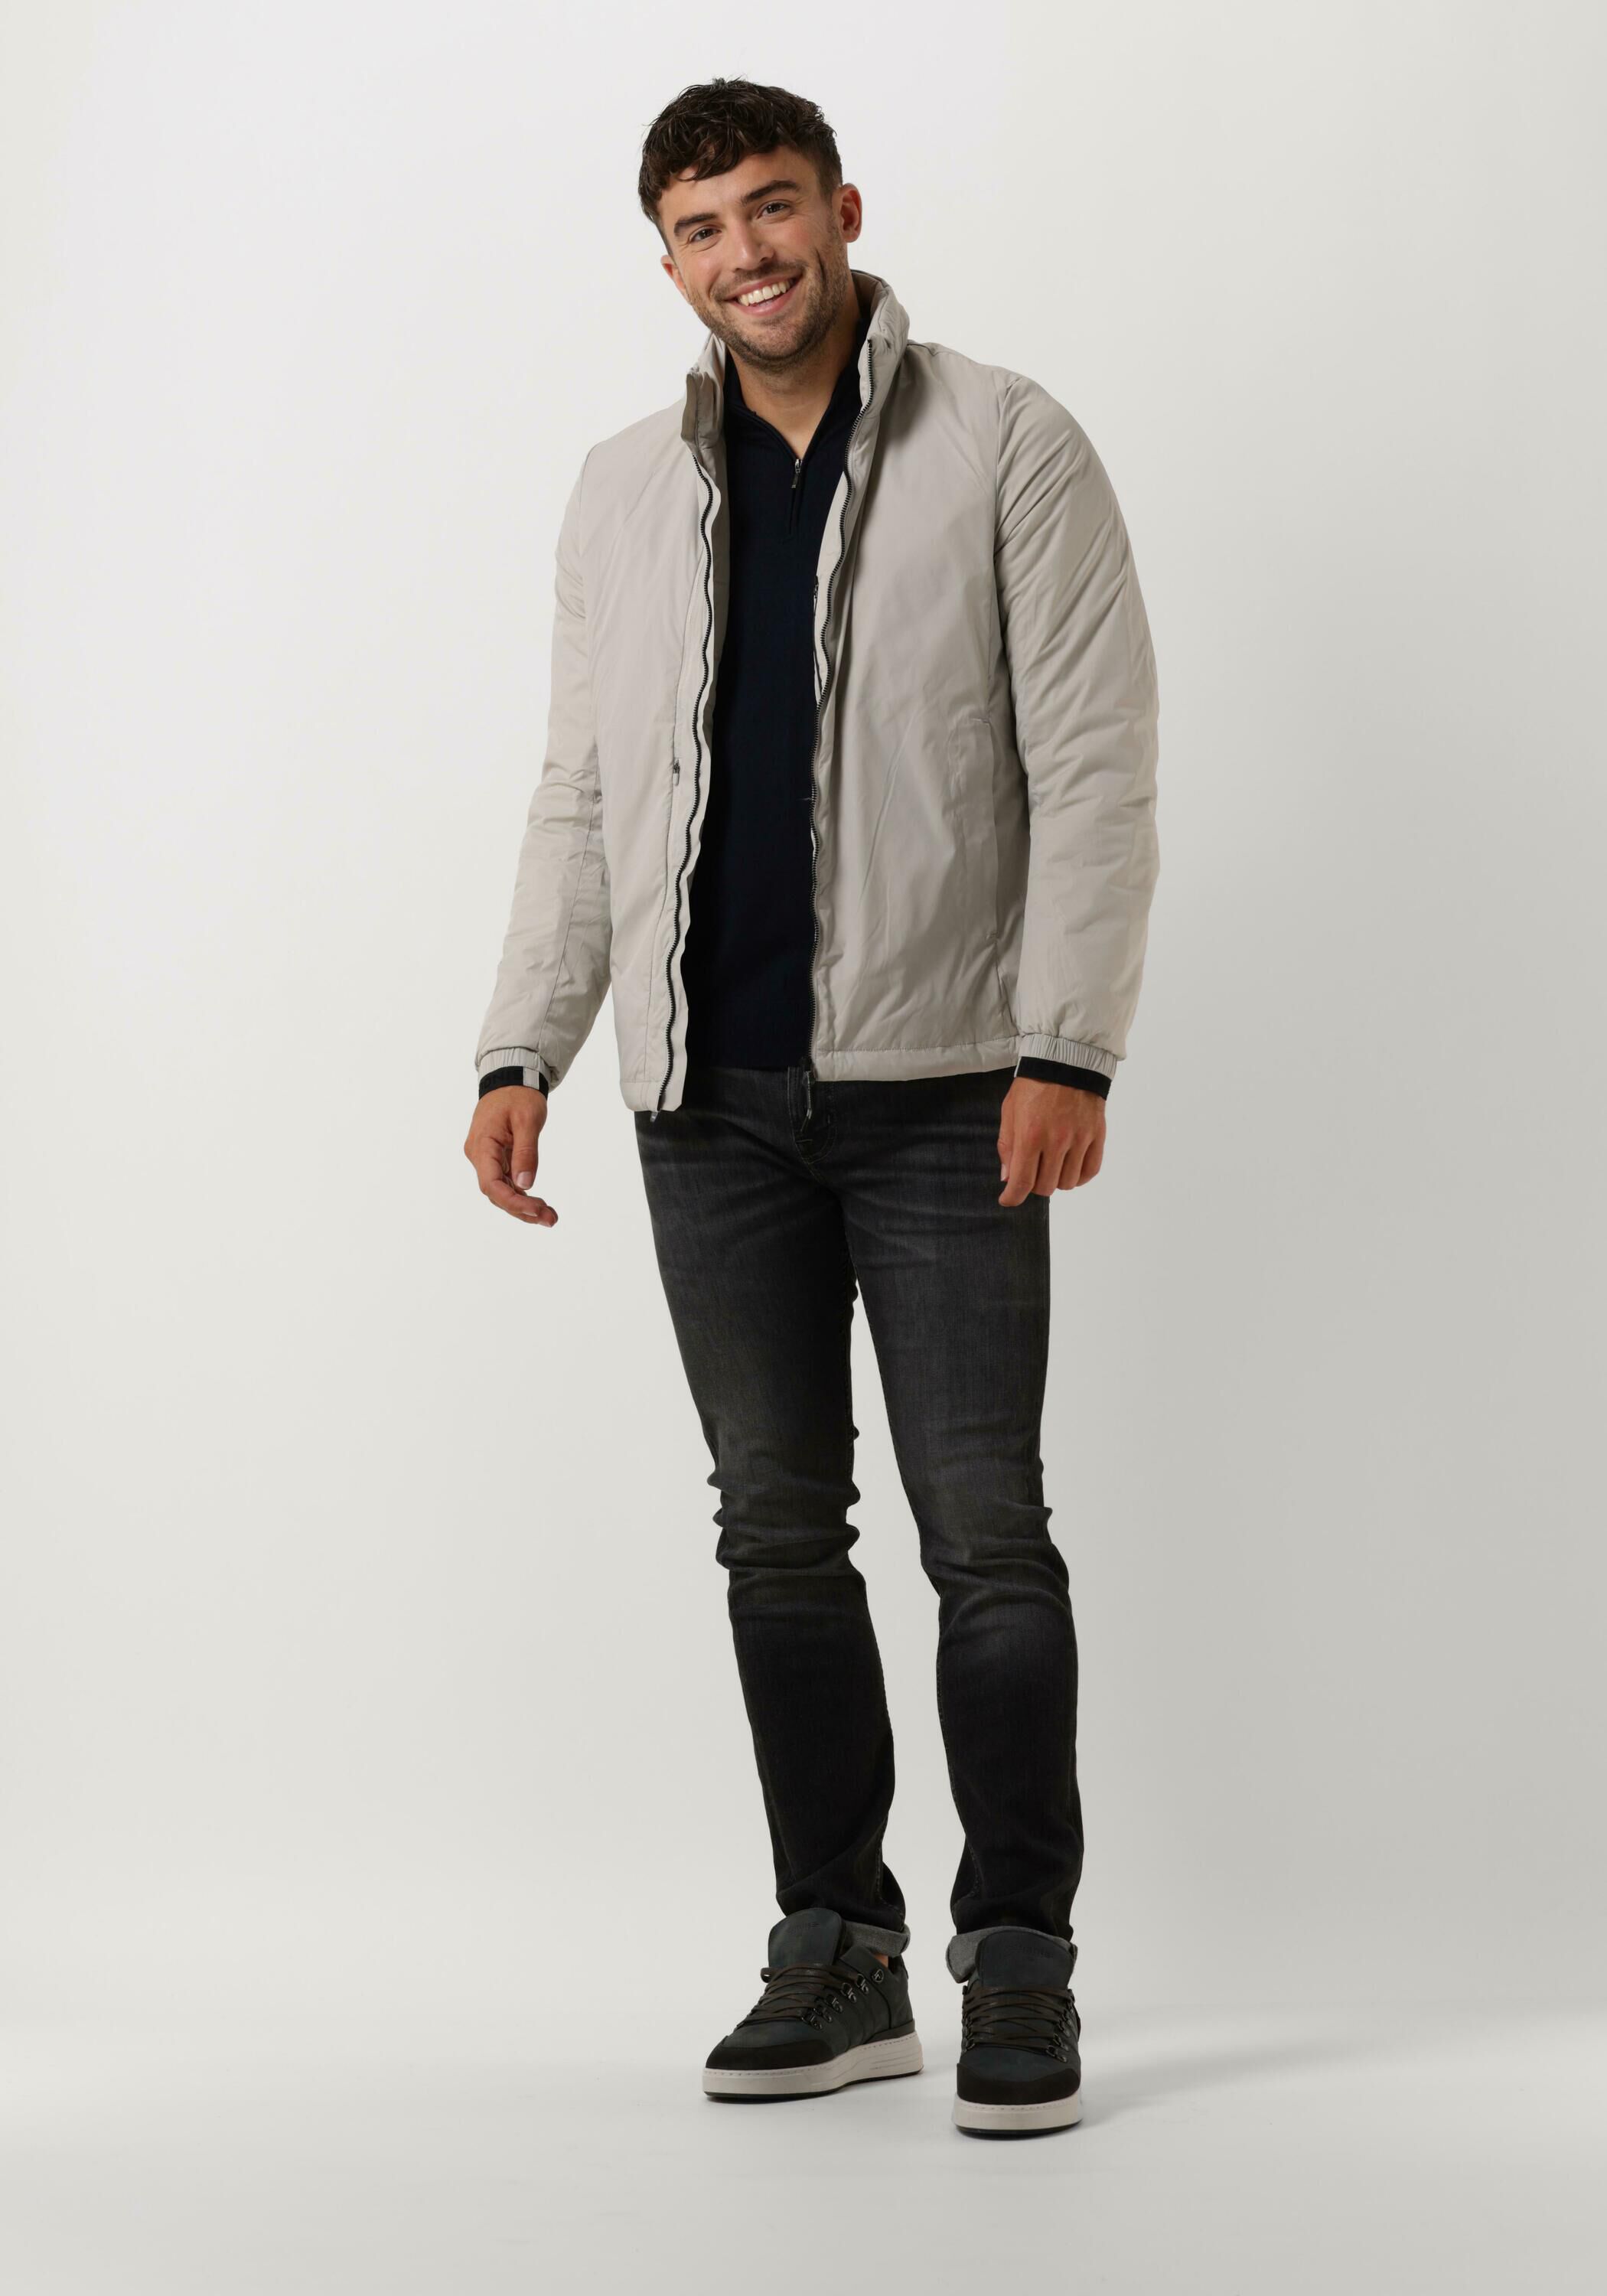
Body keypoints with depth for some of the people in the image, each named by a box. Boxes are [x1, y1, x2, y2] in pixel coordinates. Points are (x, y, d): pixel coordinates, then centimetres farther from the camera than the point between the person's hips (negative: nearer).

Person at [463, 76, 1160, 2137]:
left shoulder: (1008, 449, -1)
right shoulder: (626, 493, 12)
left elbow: (1093, 768, -7)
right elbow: (578, 794, 13)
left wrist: (1069, 1049, -16)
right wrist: (520, 1050, 3)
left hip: (940, 1081, -4)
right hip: (708, 1093, 4)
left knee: (982, 1530, -2)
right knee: (778, 1527, 8)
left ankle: (1019, 1965, 9)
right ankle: (838, 1958, 18)